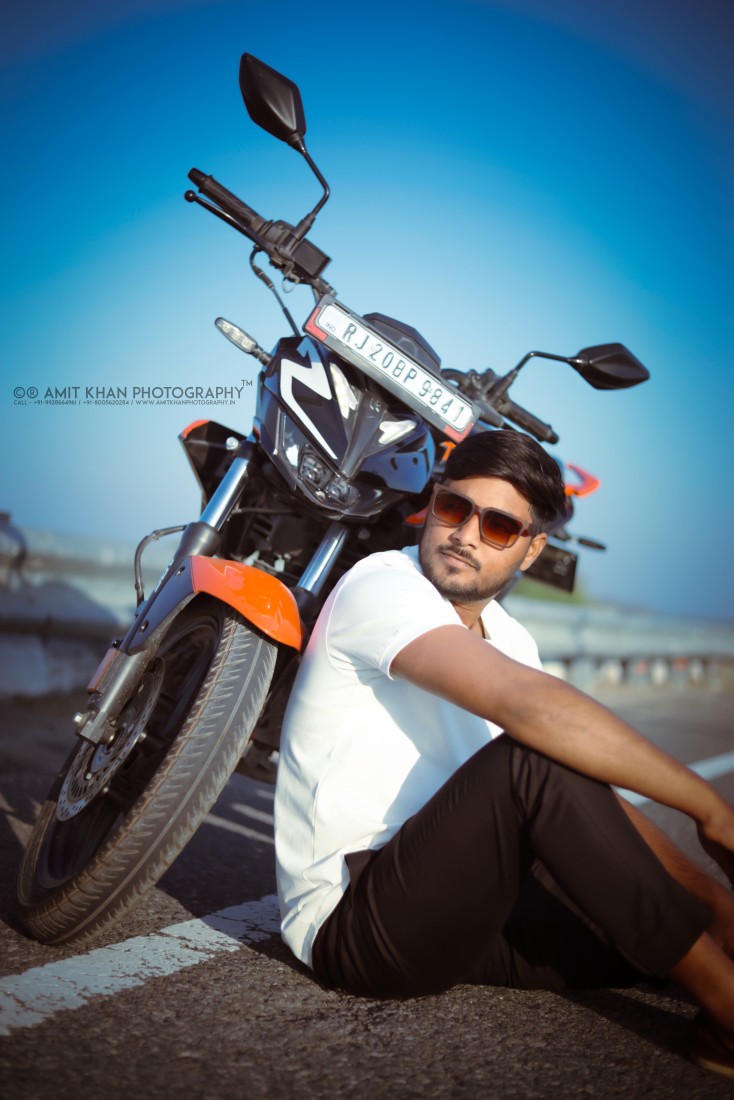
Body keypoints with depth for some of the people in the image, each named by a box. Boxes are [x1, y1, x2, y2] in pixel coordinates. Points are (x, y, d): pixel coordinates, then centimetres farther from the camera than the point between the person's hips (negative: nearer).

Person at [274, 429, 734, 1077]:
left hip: (454, 903, 8)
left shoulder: (512, 640, 9)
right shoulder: (382, 585, -16)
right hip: (347, 919, -8)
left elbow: (588, 799, 13)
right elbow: (529, 707, -32)